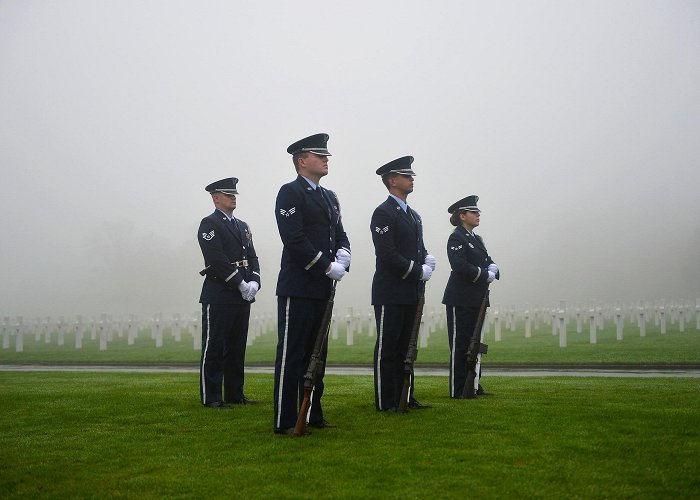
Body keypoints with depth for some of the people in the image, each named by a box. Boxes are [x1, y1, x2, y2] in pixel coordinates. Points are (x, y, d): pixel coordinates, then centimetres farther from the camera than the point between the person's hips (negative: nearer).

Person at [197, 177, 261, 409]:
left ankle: (235, 394, 18)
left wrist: (254, 282, -4)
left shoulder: (243, 226, 19)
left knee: (237, 347, 11)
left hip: (242, 296, 8)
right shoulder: (209, 224, -5)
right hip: (219, 296, -8)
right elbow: (217, 259, -15)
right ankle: (211, 397, 1)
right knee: (214, 347, -3)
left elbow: (252, 256, 15)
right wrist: (241, 284, -15)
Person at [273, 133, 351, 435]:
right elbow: (294, 239, -17)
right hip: (298, 288, -9)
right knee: (291, 355, -6)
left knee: (316, 353, 13)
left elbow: (340, 233, 18)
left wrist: (342, 256, -4)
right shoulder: (290, 193, -8)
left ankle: (312, 415, 22)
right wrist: (327, 266, -16)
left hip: (322, 288, 9)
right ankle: (285, 421, -2)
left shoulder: (330, 197, 19)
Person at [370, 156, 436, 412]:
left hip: (411, 293, 9)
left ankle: (404, 396, 19)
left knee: (405, 347, 12)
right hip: (391, 293, -9)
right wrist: (419, 271, -15)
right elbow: (387, 254, -18)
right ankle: (385, 402, 2)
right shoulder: (384, 213, -10)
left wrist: (427, 259, -1)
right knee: (387, 348, -3)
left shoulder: (413, 215, 19)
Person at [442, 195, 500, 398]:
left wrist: (492, 268, -6)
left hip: (476, 300, 9)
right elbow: (460, 266, -23)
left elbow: (489, 260, 18)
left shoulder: (476, 238, 17)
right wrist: (486, 275, -15)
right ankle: (457, 390, 0)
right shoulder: (456, 238, -11)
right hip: (460, 300, -9)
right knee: (459, 345, -4)